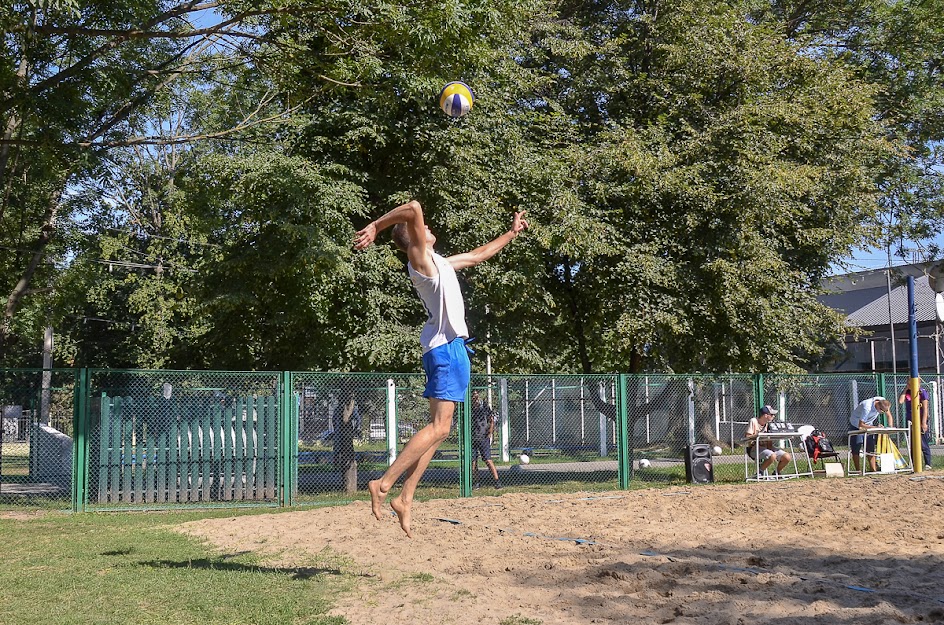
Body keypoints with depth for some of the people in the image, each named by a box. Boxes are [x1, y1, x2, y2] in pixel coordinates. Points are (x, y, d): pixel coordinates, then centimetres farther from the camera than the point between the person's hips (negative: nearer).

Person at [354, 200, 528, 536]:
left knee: (438, 428, 7)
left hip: (449, 347, 10)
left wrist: (512, 233, 41)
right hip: (447, 347, -10)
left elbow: (478, 254, 37)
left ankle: (405, 499, 6)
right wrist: (375, 226, -19)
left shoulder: (439, 263, 23)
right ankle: (383, 484, -17)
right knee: (439, 427, -15)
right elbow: (413, 208, -21)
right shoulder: (420, 258, -5)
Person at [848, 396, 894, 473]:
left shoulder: (883, 402, -21)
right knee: (856, 450, -5)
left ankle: (874, 470, 2)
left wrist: (890, 427, -21)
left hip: (869, 425, 6)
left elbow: (889, 416, -4)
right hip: (856, 425, -6)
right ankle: (858, 471, 0)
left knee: (871, 449, 2)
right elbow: (860, 425, -35)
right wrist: (875, 427, -40)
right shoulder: (867, 407, -40)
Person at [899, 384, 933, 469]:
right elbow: (900, 401, -8)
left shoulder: (922, 391, -7)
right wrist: (905, 389, -5)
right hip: (909, 421, 5)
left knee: (923, 444, -3)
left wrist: (924, 423, -14)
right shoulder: (907, 392, 8)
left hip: (920, 421, -5)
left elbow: (925, 408, -9)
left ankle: (928, 464, 2)